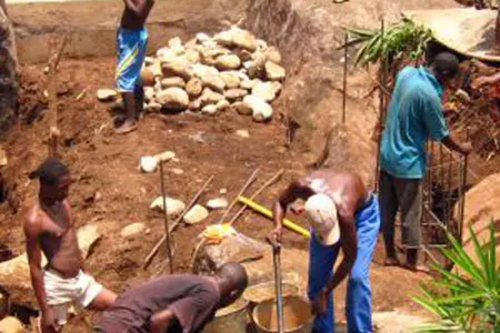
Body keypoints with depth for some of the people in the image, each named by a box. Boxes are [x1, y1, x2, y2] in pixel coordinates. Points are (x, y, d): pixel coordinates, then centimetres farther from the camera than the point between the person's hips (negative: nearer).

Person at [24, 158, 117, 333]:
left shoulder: (63, 203, 2)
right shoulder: (35, 220, -20)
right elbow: (34, 268, -17)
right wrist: (45, 310, -15)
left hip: (80, 279, 8)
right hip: (56, 285, -7)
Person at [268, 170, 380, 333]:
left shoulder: (343, 213, -44)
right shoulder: (302, 186, -38)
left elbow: (350, 257, -28)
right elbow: (281, 202, -12)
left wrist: (325, 293, -23)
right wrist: (278, 226, -32)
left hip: (363, 211, -4)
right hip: (324, 212, 4)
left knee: (357, 276, -15)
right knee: (317, 275, 1)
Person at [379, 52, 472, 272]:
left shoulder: (406, 73, -3)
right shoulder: (429, 95, -24)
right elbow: (441, 134, -11)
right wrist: (461, 149, 7)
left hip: (388, 155, 8)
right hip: (408, 162, -8)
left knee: (387, 210, 14)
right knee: (410, 214, 7)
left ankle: (390, 255, 26)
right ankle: (412, 260, 19)